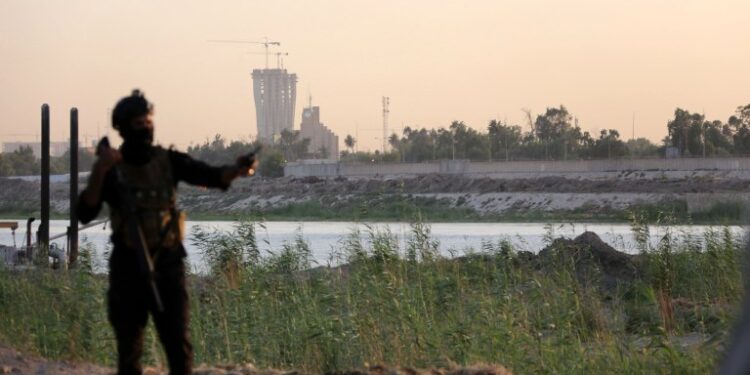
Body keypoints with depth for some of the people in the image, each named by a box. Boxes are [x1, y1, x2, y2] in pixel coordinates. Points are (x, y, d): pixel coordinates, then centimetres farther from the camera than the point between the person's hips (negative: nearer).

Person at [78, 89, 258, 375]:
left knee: (178, 343, -5)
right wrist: (99, 171, -26)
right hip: (129, 268, -1)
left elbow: (211, 176, -11)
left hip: (167, 265, 1)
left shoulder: (169, 161, 1)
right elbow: (86, 214, -15)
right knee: (129, 348, 6)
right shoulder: (112, 170, -4)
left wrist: (237, 169, -33)